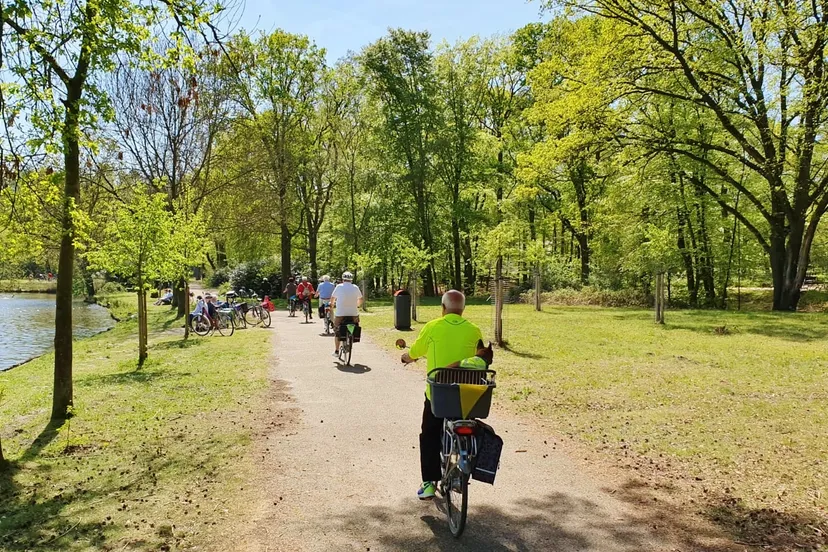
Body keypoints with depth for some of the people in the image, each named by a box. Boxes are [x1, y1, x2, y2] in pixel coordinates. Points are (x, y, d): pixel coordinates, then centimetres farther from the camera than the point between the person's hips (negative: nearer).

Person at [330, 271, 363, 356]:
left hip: (340, 314, -1)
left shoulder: (339, 287, -1)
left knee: (337, 332, 14)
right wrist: (358, 305, 36)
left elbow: (332, 298, 12)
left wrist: (332, 305, 32)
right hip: (353, 313, 1)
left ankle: (336, 351, 15)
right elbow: (360, 299, 16)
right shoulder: (355, 288, 2)